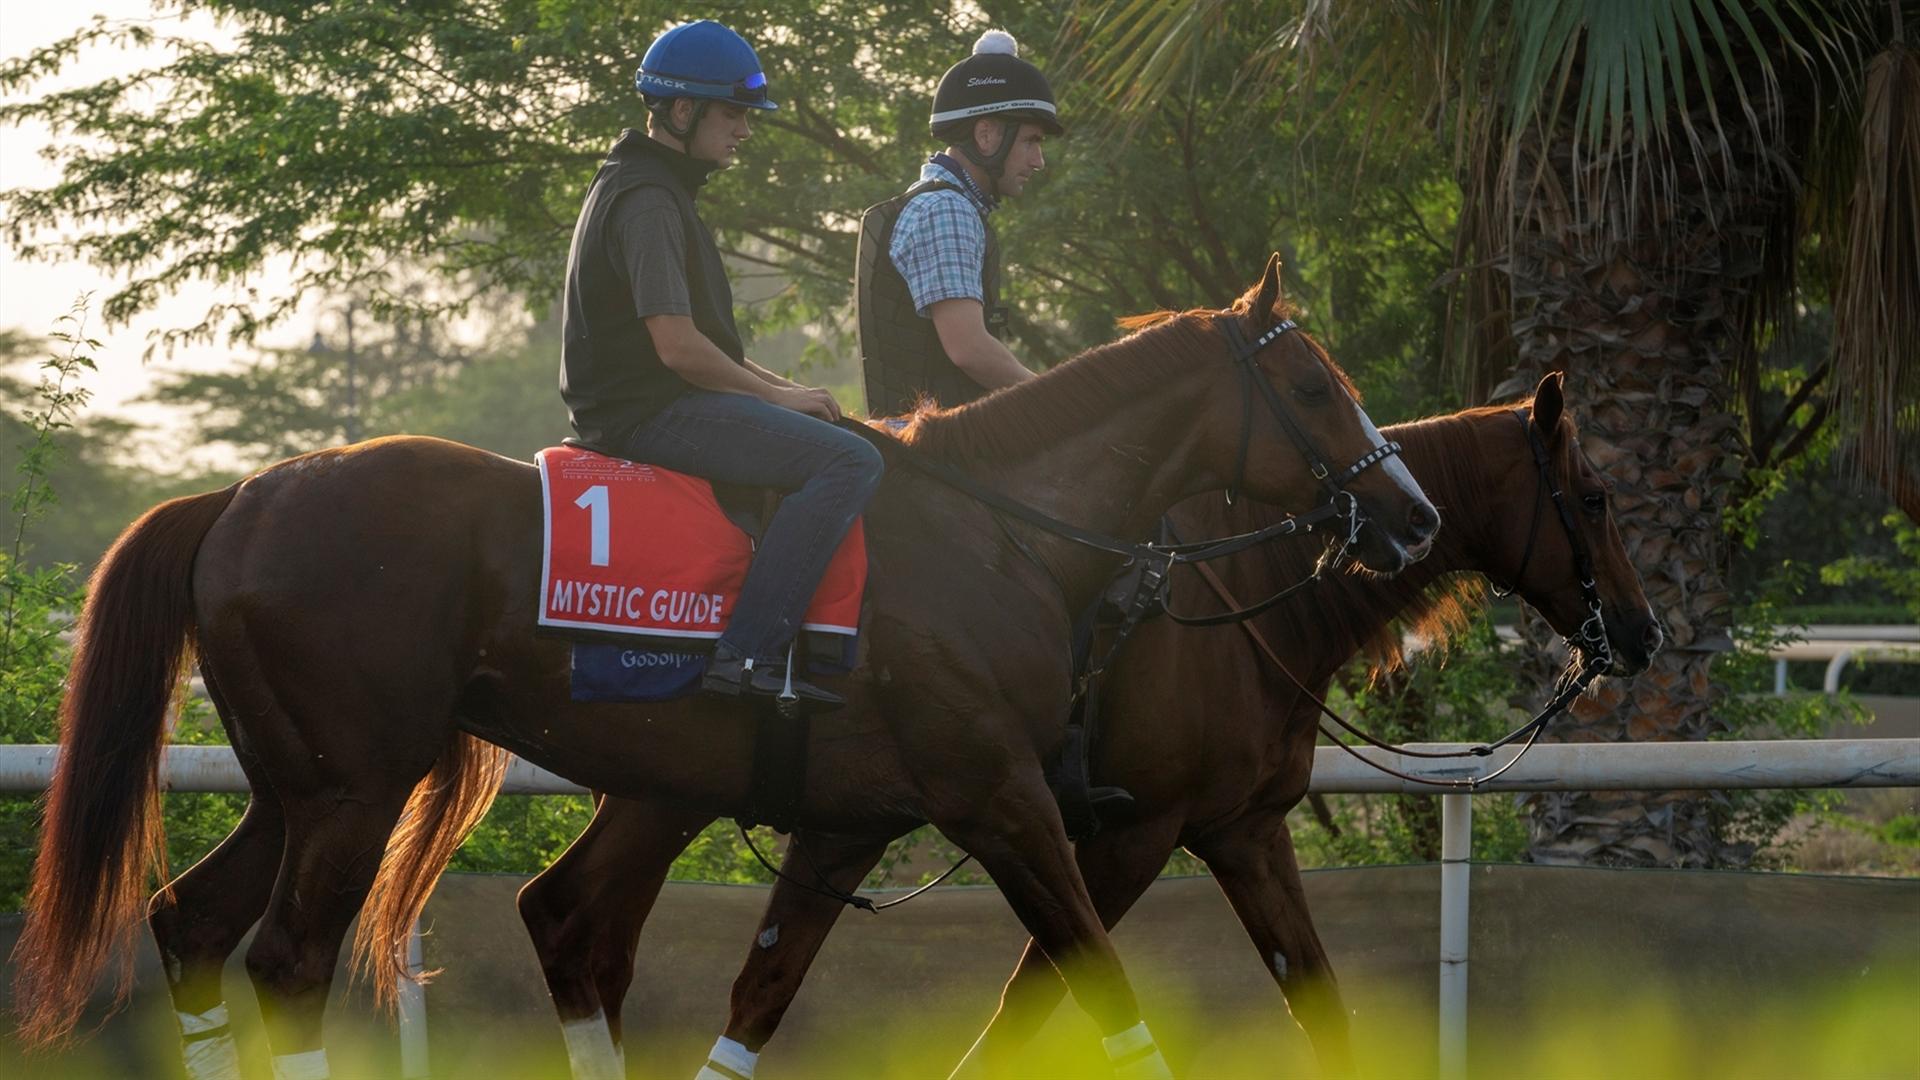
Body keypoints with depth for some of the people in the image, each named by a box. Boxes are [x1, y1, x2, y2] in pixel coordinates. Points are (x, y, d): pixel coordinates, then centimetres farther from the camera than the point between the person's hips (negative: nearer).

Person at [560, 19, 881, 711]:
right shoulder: (647, 199, -15)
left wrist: (775, 384, 12)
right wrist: (775, 394, -9)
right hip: (648, 413, -11)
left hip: (658, 402, 11)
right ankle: (748, 655, -31)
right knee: (851, 461, -24)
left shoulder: (660, 188, 20)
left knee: (850, 451, 21)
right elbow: (678, 346, -21)